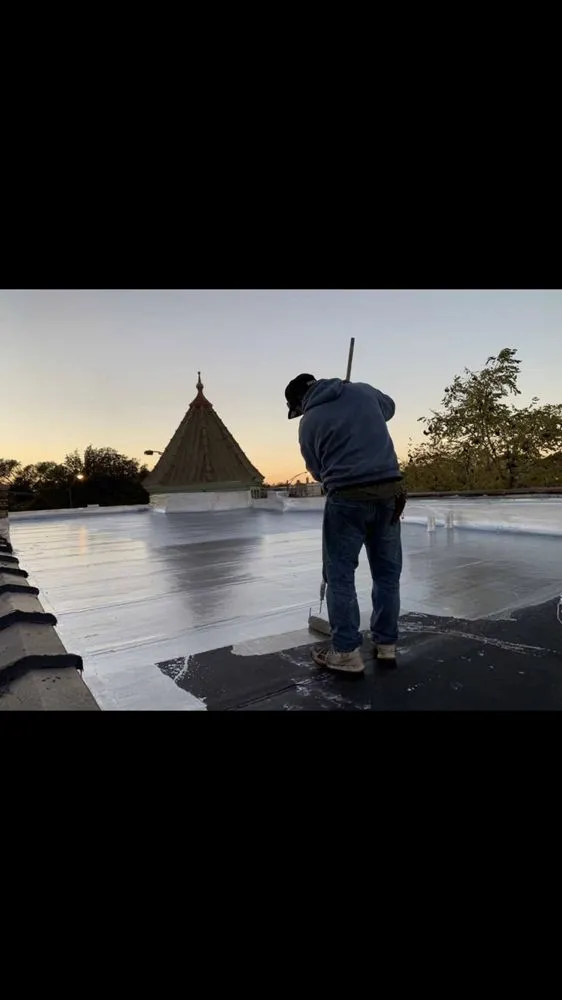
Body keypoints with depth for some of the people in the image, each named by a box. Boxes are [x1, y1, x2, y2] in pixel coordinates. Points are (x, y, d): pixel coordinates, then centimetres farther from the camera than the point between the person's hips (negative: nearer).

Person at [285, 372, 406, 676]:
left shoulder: (308, 423, 3)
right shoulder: (363, 390, 10)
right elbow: (389, 406, 32)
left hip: (347, 498, -4)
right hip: (390, 491, 4)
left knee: (340, 575, 7)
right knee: (387, 571, 13)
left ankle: (347, 653, 11)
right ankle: (386, 644, 24)